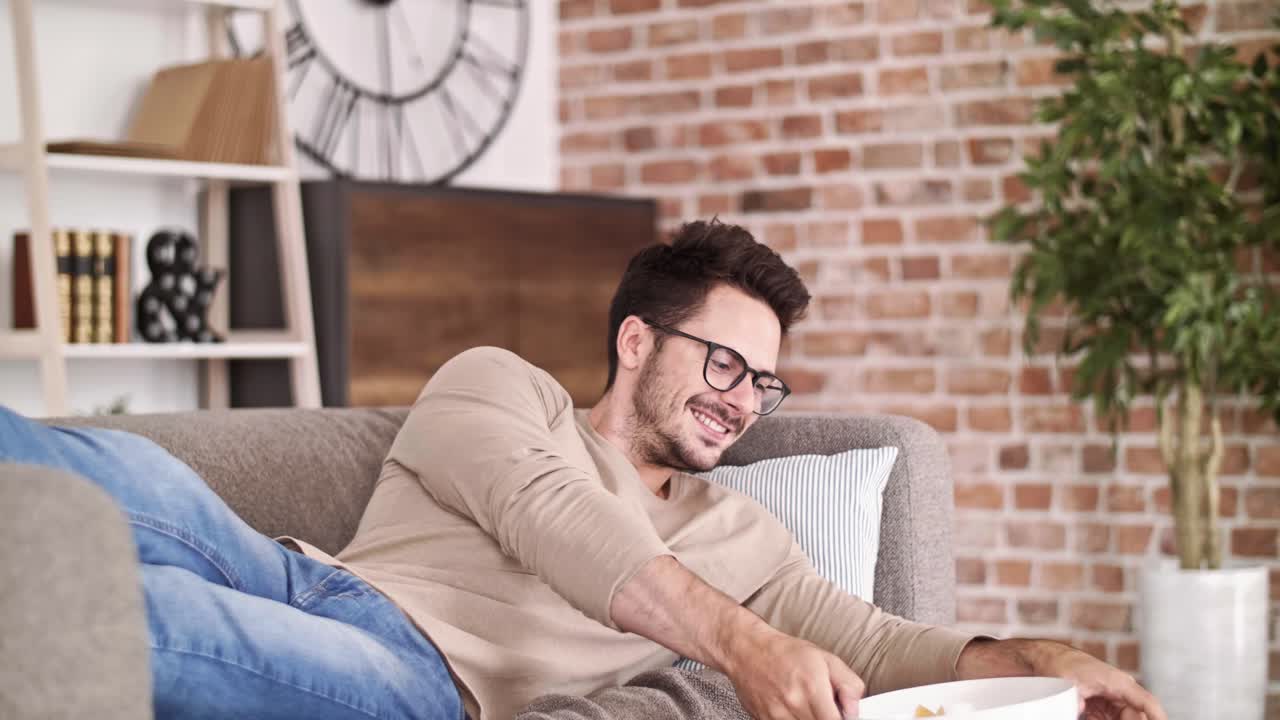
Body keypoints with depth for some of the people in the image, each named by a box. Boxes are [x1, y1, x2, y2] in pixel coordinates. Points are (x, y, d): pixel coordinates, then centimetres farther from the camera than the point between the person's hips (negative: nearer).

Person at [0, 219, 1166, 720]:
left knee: (132, 610, -36)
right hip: (309, 578, 1)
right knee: (122, 476, -35)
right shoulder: (500, 386, 19)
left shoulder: (736, 536, 29)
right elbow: (542, 515, -2)